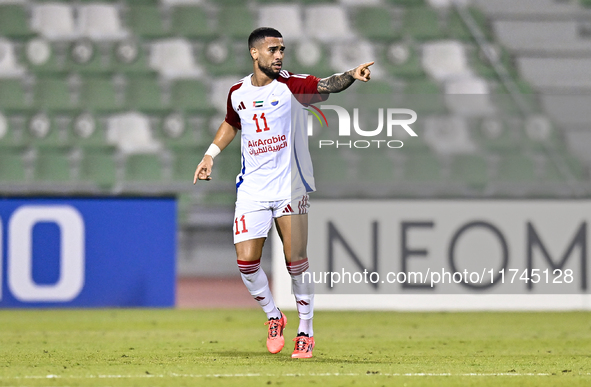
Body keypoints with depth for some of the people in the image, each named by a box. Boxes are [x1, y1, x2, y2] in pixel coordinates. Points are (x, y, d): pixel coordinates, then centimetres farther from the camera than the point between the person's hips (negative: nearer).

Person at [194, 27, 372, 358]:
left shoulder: (291, 85, -8)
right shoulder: (238, 93, 4)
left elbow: (326, 86, -26)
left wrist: (351, 76, -45)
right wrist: (210, 155, 17)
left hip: (290, 188, -3)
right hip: (252, 190, 3)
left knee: (296, 263, -4)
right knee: (247, 262, -6)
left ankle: (306, 331, 12)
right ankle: (273, 316, 18)